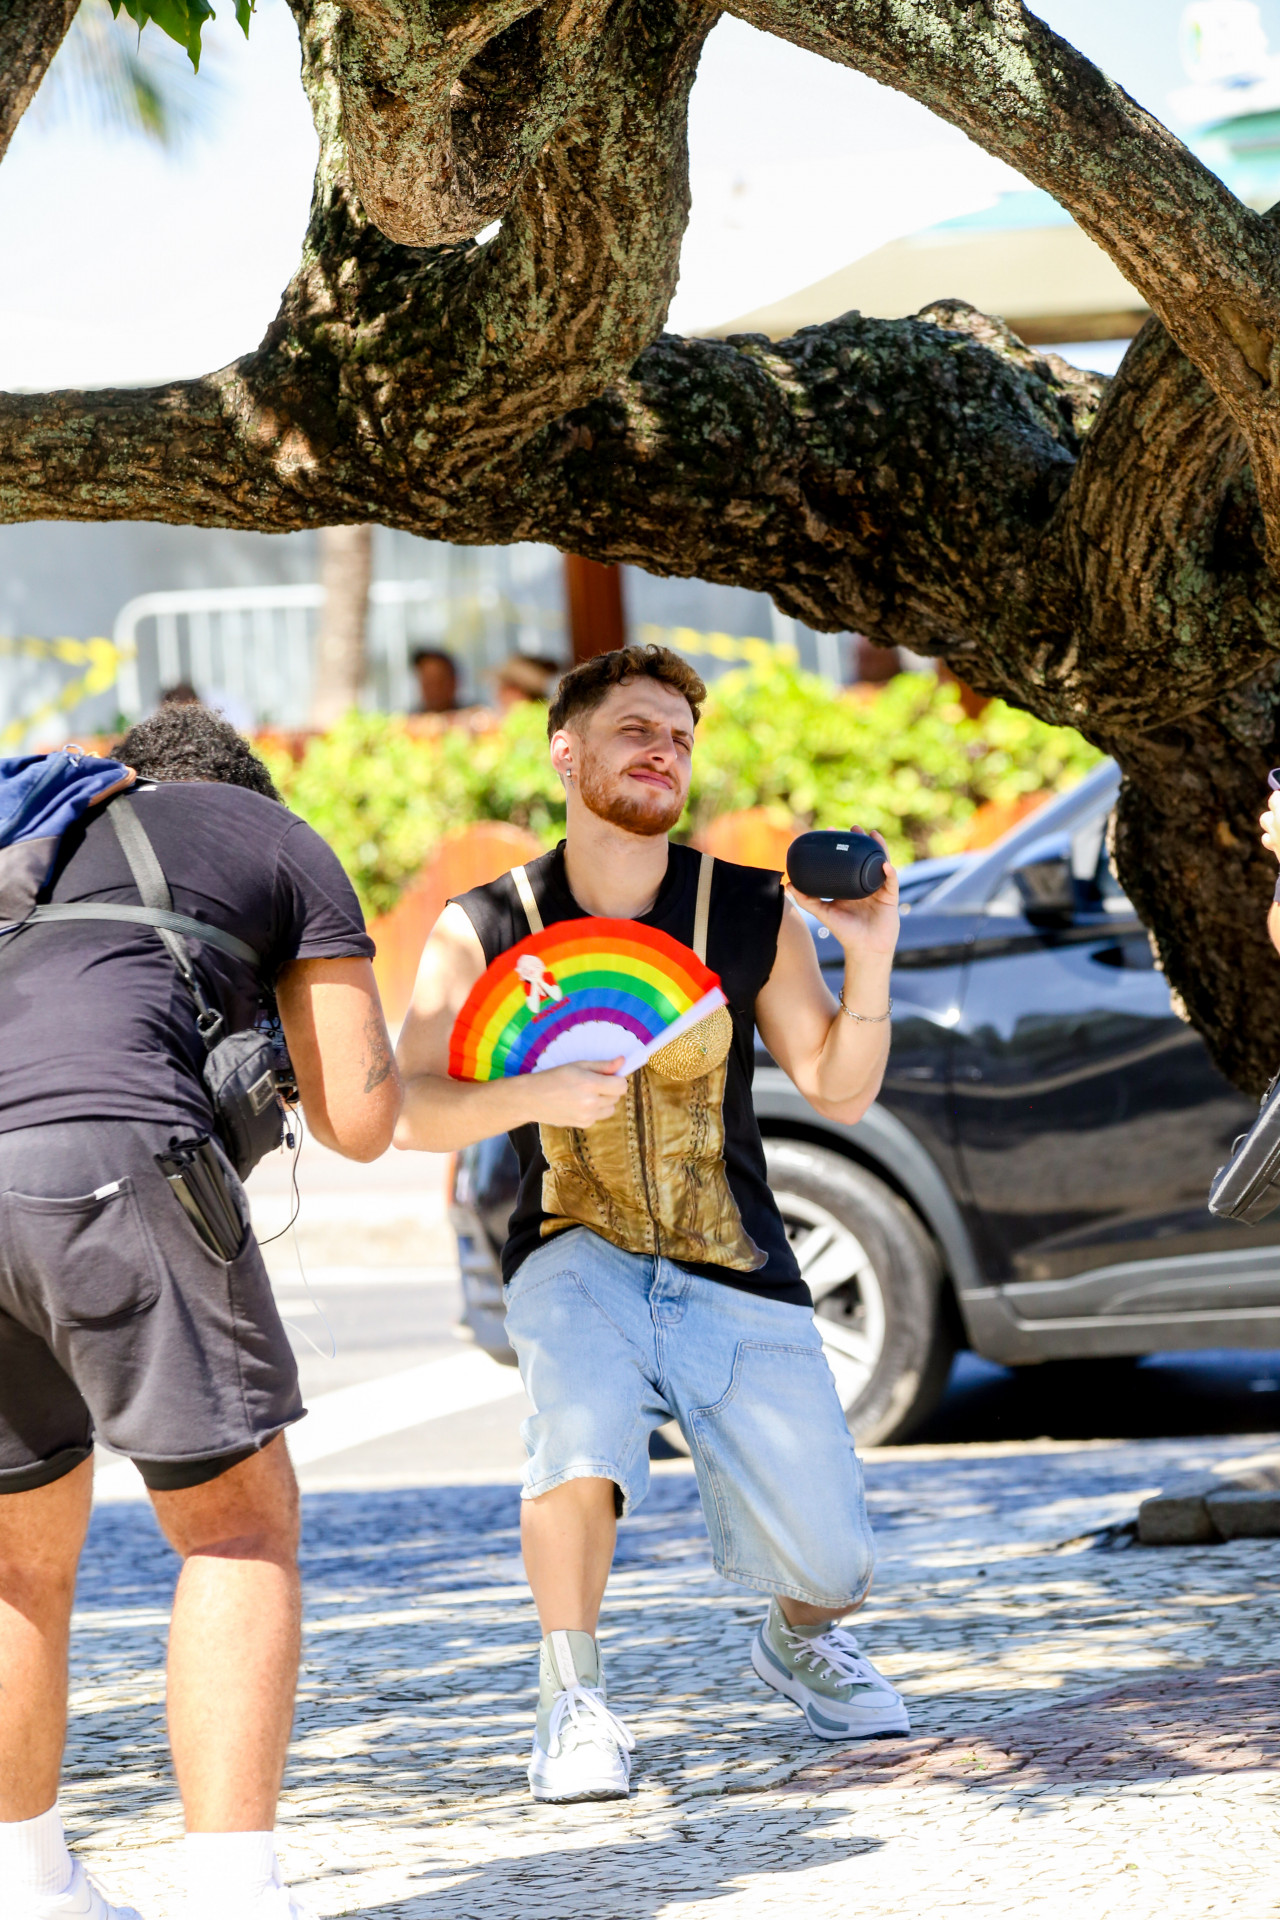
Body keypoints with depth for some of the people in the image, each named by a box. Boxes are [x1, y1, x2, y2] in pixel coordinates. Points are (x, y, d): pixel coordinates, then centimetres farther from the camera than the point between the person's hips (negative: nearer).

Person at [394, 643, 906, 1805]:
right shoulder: (484, 932, -5)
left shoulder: (753, 913, -1)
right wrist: (534, 1094, -32)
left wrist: (871, 962, -14)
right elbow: (408, 1112, -14)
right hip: (578, 1257, -2)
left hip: (736, 1274, 2)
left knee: (829, 1568, -4)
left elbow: (840, 1092, 2)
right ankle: (573, 1701, -17)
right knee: (580, 1413, -36)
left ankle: (803, 1642, 35)